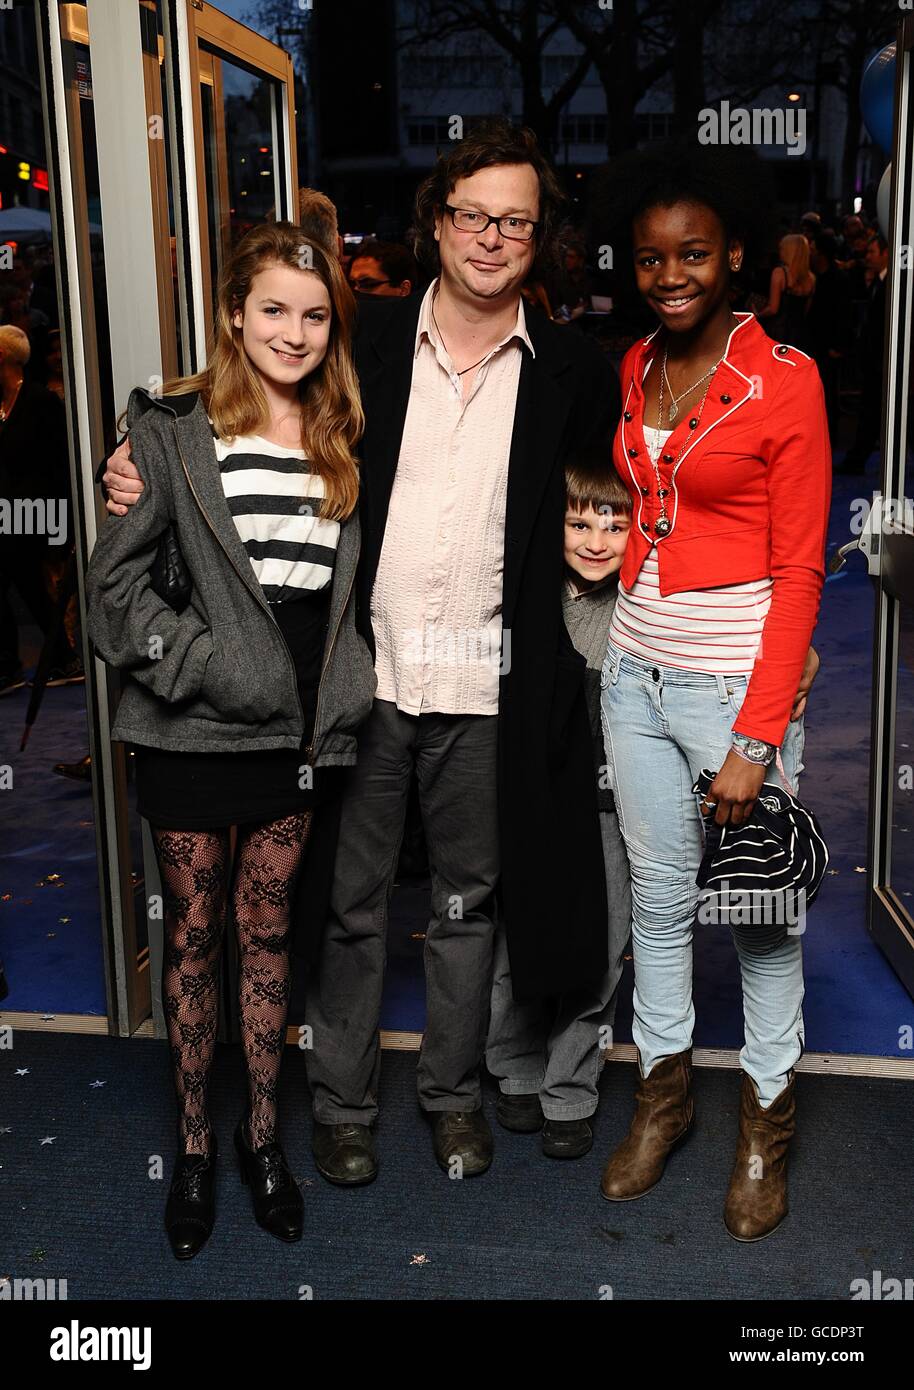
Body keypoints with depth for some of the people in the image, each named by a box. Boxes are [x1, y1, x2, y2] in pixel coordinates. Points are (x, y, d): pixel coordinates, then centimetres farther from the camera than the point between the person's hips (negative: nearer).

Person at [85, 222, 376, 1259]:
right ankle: (193, 1142, 26)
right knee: (192, 933, 10)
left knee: (266, 926, 14)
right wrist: (190, 659, -14)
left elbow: (354, 579, 16)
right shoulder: (173, 428, -5)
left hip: (299, 726, 3)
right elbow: (115, 576, -6)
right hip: (195, 730, -3)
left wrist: (330, 691, 5)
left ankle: (262, 1130, 30)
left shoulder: (342, 438, 8)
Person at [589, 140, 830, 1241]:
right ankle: (663, 1090, 33)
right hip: (636, 668, 5)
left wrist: (756, 739, -16)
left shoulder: (784, 380, -10)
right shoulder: (635, 369, 8)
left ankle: (765, 1121, 26)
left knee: (756, 908, 7)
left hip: (736, 679, -5)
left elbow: (799, 571, -12)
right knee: (657, 893, 15)